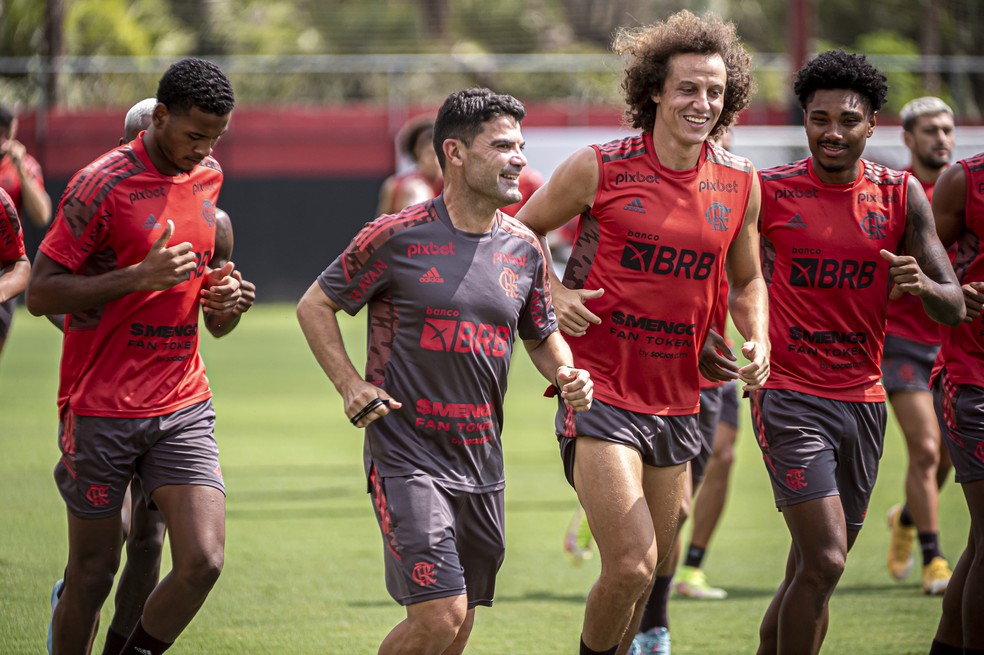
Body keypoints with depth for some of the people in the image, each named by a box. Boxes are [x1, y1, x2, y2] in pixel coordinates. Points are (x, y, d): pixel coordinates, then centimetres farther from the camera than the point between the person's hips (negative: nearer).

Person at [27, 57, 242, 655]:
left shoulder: (209, 178, 8)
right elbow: (40, 294, -12)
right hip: (102, 412, -5)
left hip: (184, 409, 5)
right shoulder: (103, 184, -12)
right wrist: (139, 277, -23)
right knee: (94, 572, 4)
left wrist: (221, 298, 2)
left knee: (204, 560, -11)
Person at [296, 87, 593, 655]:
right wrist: (351, 386, -8)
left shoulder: (525, 249, 8)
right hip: (406, 453, -6)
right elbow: (315, 306, 3)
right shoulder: (398, 237, -7)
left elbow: (542, 335, 23)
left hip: (483, 461, 6)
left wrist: (566, 375, 1)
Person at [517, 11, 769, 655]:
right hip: (599, 390, -5)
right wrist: (551, 294, -11)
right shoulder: (599, 168, -8)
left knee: (647, 575, 12)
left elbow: (747, 278, 20)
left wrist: (758, 341, 2)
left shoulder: (741, 183, 5)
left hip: (676, 401, 5)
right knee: (632, 566, -17)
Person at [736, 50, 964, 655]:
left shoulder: (900, 195, 3)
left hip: (864, 400, 4)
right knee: (824, 561, -17)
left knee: (812, 572, 10)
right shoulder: (767, 192, -4)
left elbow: (955, 309, 1)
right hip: (789, 395, -4)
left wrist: (923, 285, -22)